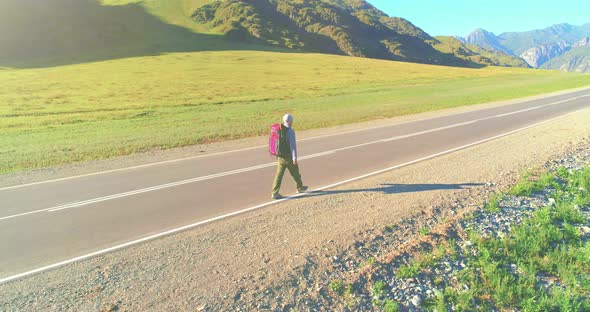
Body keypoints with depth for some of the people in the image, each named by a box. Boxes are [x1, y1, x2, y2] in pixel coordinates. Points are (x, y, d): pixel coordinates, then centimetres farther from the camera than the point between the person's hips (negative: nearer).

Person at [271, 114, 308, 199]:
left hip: (280, 156, 6)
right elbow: (293, 145, -19)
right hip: (288, 157, -6)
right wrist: (295, 158, -17)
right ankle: (300, 187, 33)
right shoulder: (290, 131, -16)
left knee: (279, 174, 4)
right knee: (295, 173, 14)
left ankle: (275, 193, -2)